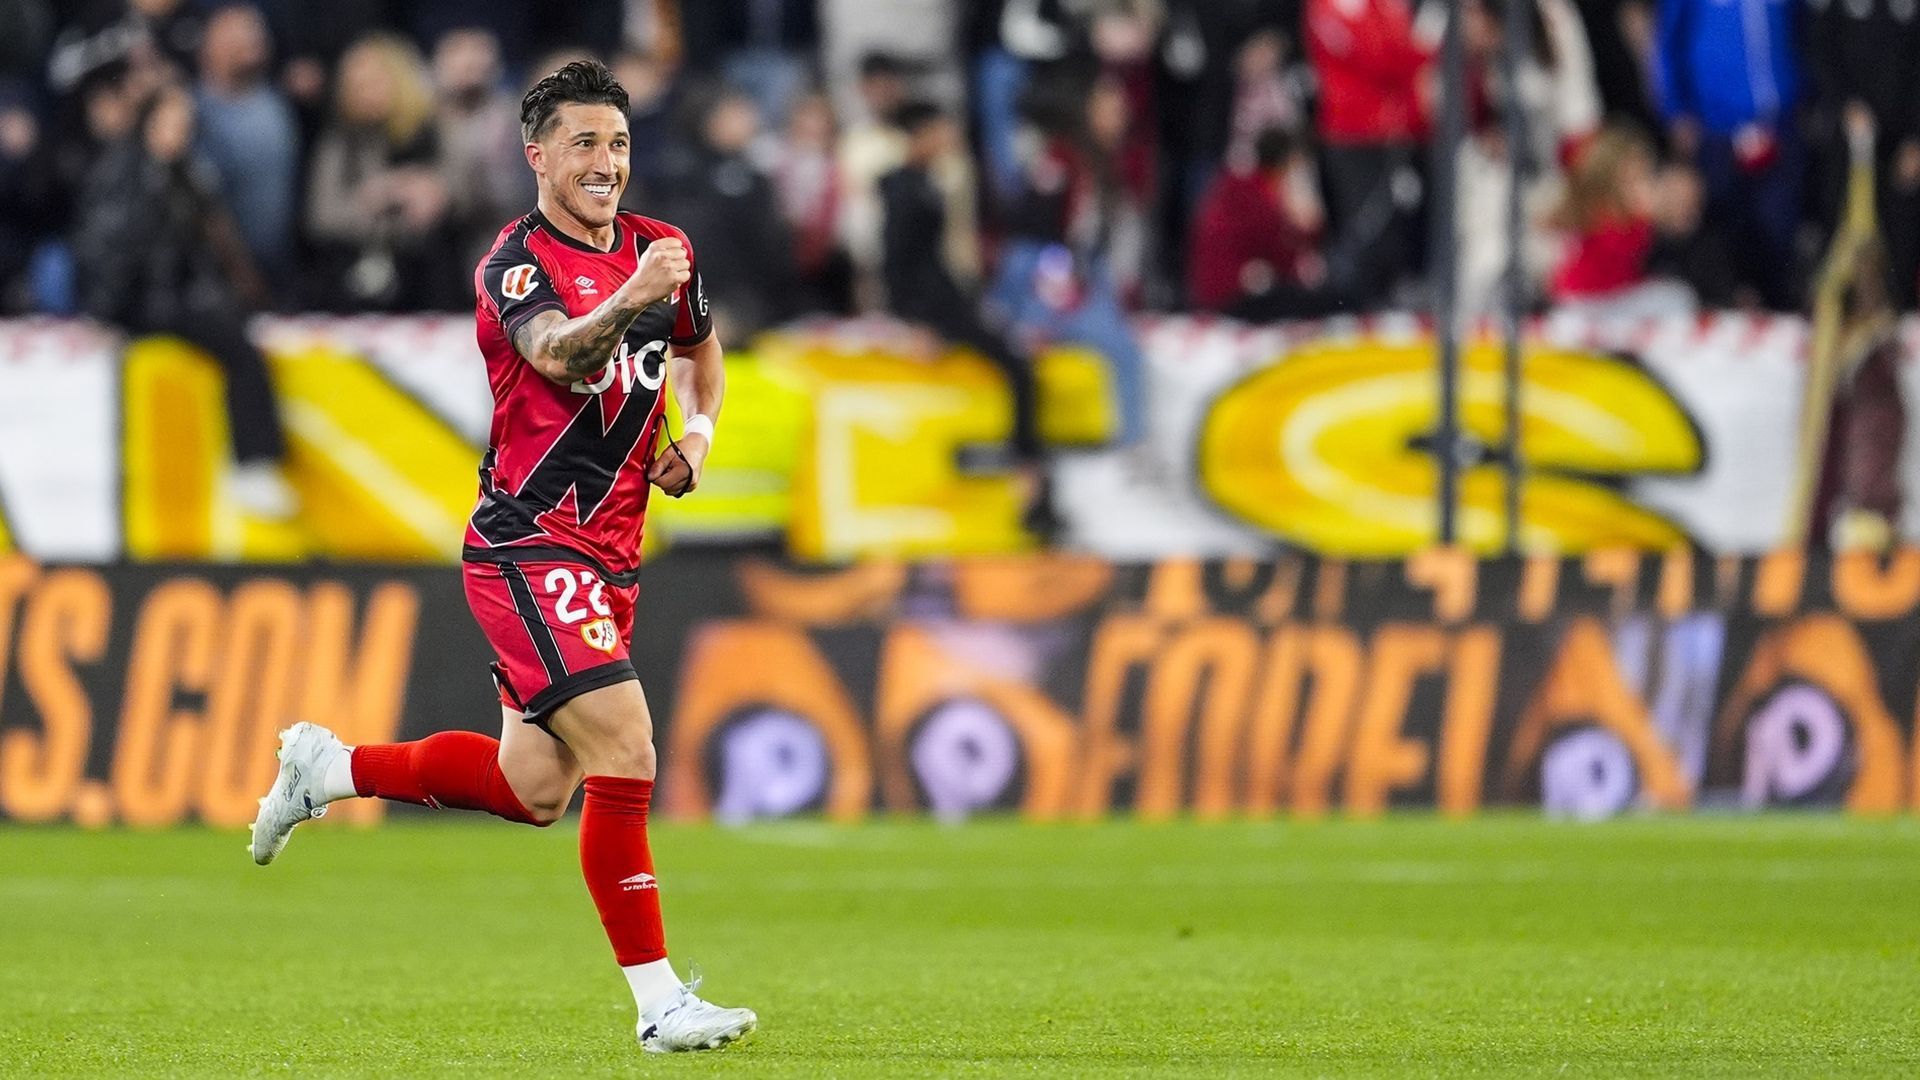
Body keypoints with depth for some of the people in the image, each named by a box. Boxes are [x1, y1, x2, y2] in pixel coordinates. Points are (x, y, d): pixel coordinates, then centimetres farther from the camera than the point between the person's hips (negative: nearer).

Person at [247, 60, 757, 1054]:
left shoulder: (661, 248, 9)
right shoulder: (516, 263, -13)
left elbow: (700, 352, 29)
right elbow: (561, 356, -34)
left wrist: (698, 433, 9)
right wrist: (629, 299, -53)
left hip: (607, 556, 8)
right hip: (529, 549, -8)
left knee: (532, 788, 14)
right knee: (625, 758, -18)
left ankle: (326, 769, 32)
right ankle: (659, 1002, -13)